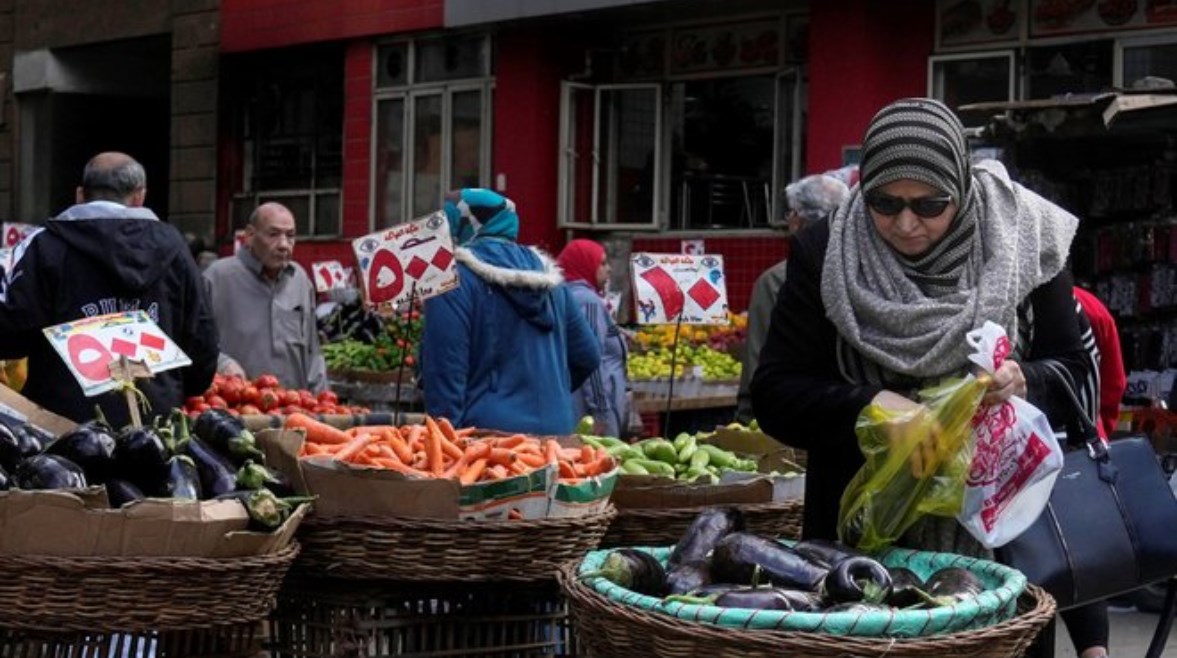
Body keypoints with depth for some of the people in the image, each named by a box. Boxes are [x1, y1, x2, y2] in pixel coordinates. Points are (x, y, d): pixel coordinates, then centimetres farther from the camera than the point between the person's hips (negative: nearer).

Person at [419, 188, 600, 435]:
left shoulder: (455, 278, -8)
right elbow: (588, 357, 17)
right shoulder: (547, 275, 12)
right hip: (555, 430, 6)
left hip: (487, 432, -6)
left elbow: (445, 372, -13)